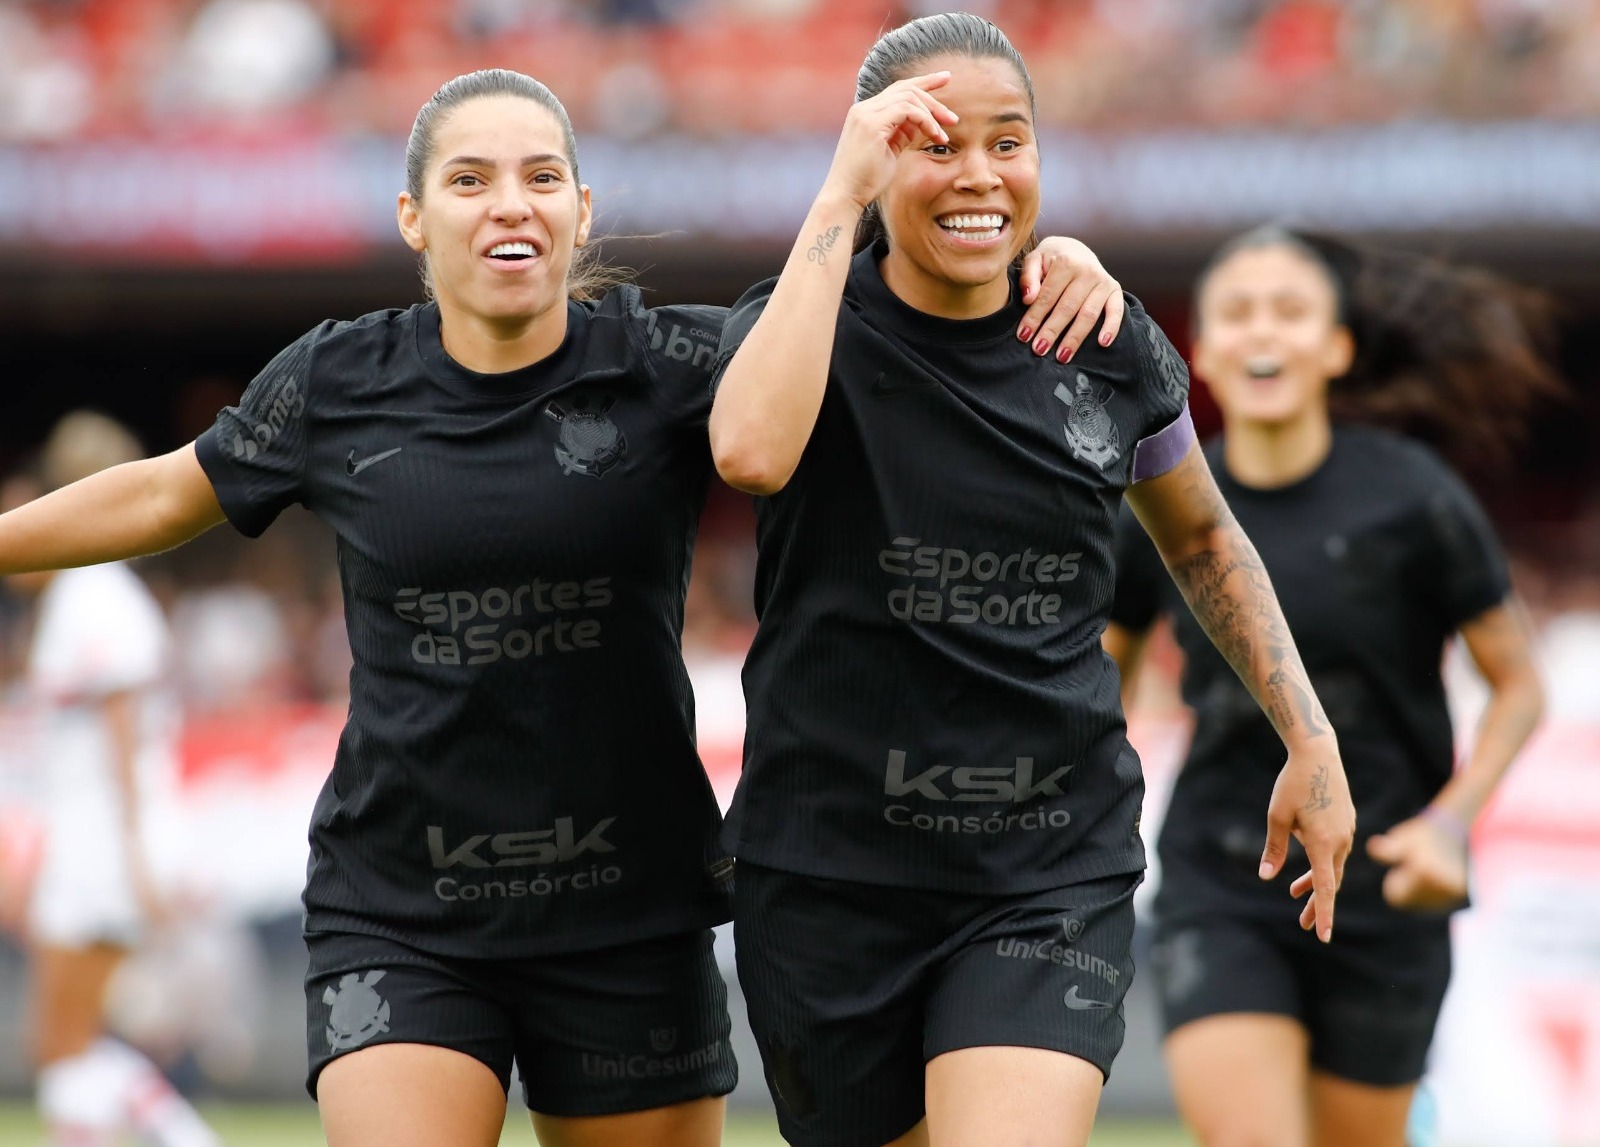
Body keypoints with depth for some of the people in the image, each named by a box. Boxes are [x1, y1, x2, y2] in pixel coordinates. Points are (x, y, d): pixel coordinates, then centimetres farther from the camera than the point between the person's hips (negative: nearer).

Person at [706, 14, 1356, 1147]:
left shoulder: (1109, 349, 3)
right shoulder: (805, 321, -5)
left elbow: (1202, 538, 21)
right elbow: (751, 449, -30)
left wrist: (1312, 741, 14)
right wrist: (841, 195, -25)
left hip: (1052, 875, 0)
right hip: (831, 872, 0)